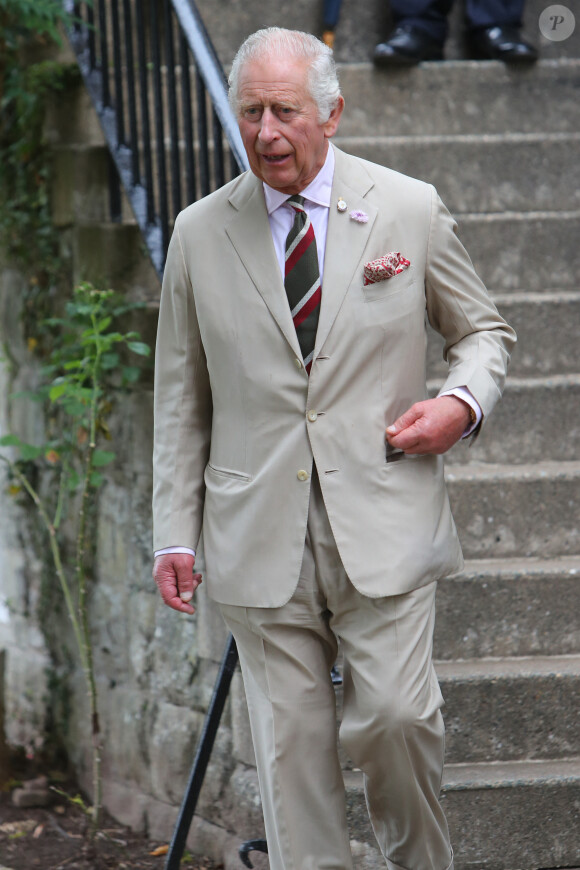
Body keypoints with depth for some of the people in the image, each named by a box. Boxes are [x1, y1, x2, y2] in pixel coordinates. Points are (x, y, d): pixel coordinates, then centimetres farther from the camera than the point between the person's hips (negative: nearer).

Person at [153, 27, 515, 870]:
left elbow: (484, 330, 15)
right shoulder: (200, 232, 6)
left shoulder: (411, 210, 3)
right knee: (289, 738, 0)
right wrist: (175, 531, 6)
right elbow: (181, 396, 11)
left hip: (384, 523, -1)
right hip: (259, 537, 1)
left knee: (394, 714, -9)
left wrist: (462, 402, -7)